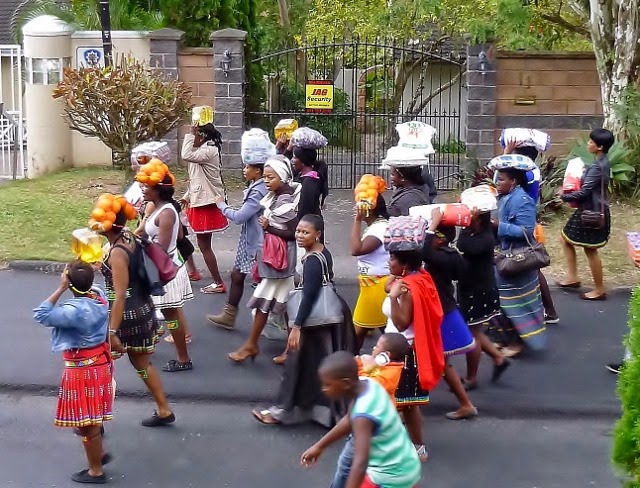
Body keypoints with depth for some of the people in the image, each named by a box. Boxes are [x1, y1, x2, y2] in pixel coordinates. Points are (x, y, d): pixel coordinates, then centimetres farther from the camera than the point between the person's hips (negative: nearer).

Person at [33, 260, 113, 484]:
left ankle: (95, 471, 21)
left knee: (86, 422, 7)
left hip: (83, 368, -9)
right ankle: (99, 453, 43)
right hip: (99, 361, 9)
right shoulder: (98, 295, -6)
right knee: (91, 417, 27)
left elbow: (40, 315, -26)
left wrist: (60, 289, -26)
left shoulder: (75, 310, -31)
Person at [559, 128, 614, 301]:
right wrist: (571, 195, 5)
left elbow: (583, 192, -25)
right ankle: (573, 277, 23)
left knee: (590, 250, 2)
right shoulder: (603, 162, 7)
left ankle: (600, 290, 15)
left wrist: (564, 196, -9)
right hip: (591, 210, 10)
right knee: (566, 239, 17)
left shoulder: (597, 167, -24)